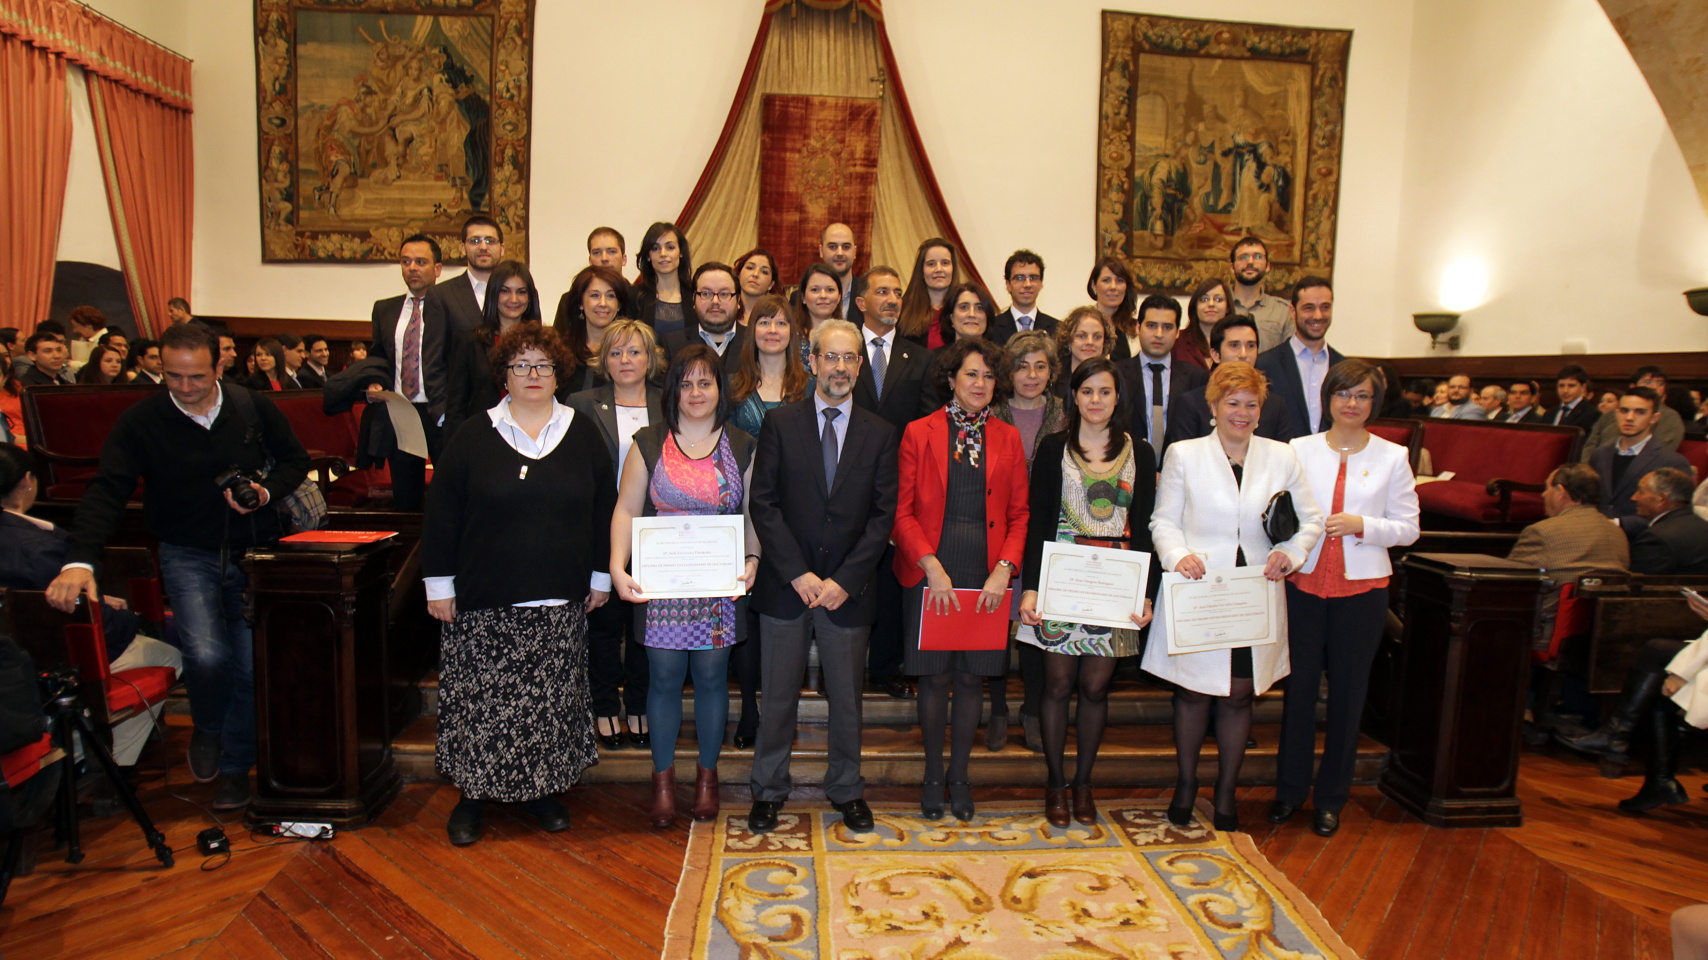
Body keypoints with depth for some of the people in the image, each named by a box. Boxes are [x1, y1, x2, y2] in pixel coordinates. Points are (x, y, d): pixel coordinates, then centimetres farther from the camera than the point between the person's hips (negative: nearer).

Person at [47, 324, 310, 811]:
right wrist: (80, 560, -27)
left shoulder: (254, 408, -2)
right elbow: (106, 492, -13)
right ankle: (207, 728, 15)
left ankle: (235, 765, 22)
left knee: (252, 664, -1)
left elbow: (295, 459, 10)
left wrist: (267, 492, -12)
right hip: (188, 555, -1)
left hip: (255, 551, 1)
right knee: (207, 655, -20)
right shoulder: (140, 421, -7)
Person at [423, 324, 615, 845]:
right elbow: (441, 513, 3)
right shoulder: (473, 436, 3)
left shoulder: (583, 434, 6)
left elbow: (604, 507, 9)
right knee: (480, 698, 4)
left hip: (560, 603, 1)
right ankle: (472, 794, 20)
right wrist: (439, 584, -1)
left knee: (549, 698, 8)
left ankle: (541, 789, 24)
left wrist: (600, 577, 7)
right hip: (485, 602, -1)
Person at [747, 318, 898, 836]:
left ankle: (846, 789, 31)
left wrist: (844, 580, -11)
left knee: (846, 698, 13)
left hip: (848, 589, 1)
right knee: (778, 696, 10)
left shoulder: (879, 433, 3)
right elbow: (764, 504, -4)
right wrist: (798, 574, -12)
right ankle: (769, 789, 28)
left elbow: (883, 515, -2)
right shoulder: (780, 423, 1)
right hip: (786, 586, -1)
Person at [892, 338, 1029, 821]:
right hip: (931, 573, -2)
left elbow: (1019, 514, 8)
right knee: (935, 676, 4)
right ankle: (933, 776, 22)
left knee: (972, 676, 8)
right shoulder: (919, 433, 2)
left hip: (986, 577, 2)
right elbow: (903, 510, -2)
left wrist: (1004, 569, -6)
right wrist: (932, 567, -12)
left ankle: (959, 775, 25)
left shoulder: (1007, 438, 9)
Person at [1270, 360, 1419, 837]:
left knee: (1347, 691, 8)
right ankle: (1290, 789, 21)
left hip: (1362, 587, 0)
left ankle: (1331, 798, 23)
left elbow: (1408, 528, 2)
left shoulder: (1392, 456, 3)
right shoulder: (1299, 449, 4)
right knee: (1298, 686, 5)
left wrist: (1361, 525, -13)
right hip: (1305, 583, 0)